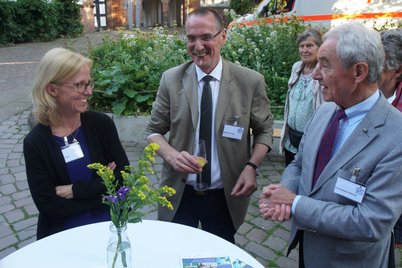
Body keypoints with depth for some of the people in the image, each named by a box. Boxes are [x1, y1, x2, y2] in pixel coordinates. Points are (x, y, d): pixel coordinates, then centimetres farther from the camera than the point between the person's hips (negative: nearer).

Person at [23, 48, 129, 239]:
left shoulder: (102, 124, -5)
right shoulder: (35, 142, -7)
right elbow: (49, 207, -10)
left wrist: (74, 190, -12)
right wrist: (102, 186, -12)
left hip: (109, 224, 0)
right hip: (64, 234, 0)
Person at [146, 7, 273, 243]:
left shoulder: (251, 81, -9)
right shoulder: (171, 80, -7)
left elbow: (264, 130, 2)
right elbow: (154, 131, 1)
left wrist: (252, 166, -14)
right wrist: (172, 155, -20)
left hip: (226, 195, 0)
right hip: (178, 193, 1)